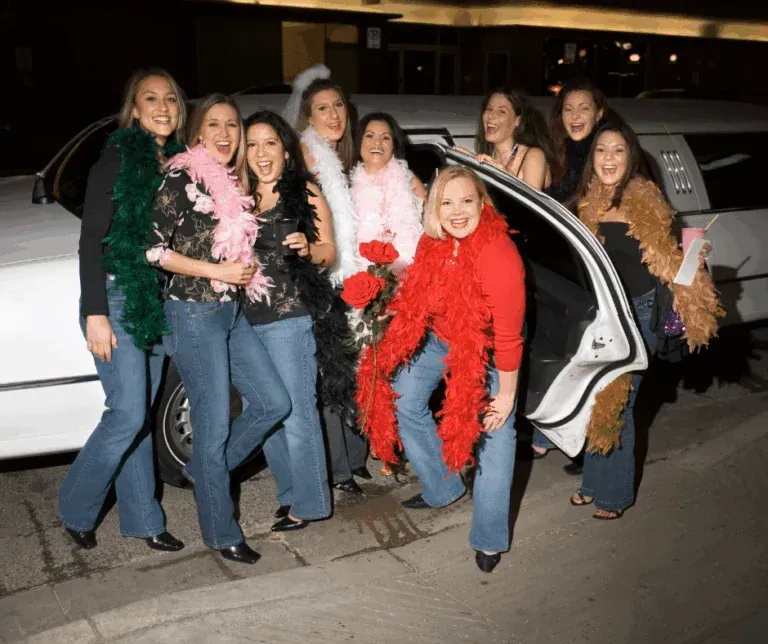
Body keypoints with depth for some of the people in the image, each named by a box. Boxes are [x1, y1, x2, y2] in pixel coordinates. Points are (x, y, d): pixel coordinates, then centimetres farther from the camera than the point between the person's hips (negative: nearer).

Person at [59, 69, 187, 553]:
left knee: (141, 415, 12)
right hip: (118, 299, -6)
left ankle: (141, 519, 23)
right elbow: (91, 241, -10)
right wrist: (95, 313, -15)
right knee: (128, 413, -7)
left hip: (158, 302, 6)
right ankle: (75, 510, 16)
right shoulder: (117, 159, -7)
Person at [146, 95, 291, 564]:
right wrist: (218, 272, -16)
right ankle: (222, 533, 16)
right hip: (194, 313, -7)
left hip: (234, 313, 8)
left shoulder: (236, 183, 13)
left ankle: (204, 471, 27)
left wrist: (247, 269, 5)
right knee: (215, 424, -1)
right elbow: (153, 249, -14)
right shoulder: (182, 178, -9)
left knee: (274, 403, 6)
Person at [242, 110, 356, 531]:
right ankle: (290, 493, 27)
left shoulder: (306, 193, 0)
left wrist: (307, 249, -20)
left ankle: (310, 503, 14)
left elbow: (329, 253, 0)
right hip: (247, 318, 5)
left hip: (291, 317, -5)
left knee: (295, 414, -2)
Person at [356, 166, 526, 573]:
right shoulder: (433, 243, -15)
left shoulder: (499, 256, -34)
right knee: (403, 402, 5)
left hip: (486, 350, -6)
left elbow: (508, 335, -27)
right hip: (437, 339, 6)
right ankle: (442, 490, 25)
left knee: (494, 430, -3)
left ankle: (489, 539, 12)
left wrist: (507, 393, -20)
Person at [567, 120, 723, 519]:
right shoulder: (585, 204, 2)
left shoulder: (647, 203, -9)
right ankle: (595, 481, 32)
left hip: (639, 312, -4)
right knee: (596, 401, 13)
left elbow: (668, 258, -5)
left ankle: (614, 493, 18)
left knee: (617, 403, -1)